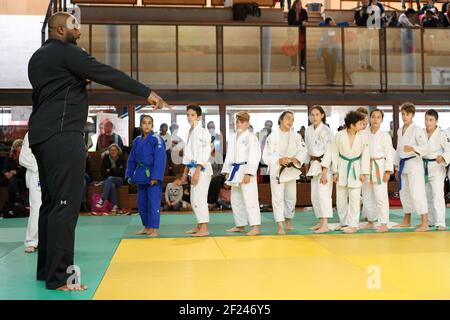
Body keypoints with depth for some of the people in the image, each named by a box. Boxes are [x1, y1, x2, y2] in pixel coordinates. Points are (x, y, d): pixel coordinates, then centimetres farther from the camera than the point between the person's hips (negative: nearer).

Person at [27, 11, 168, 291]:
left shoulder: (38, 57, 21)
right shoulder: (66, 52, -7)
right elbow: (107, 74, -12)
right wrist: (147, 93, -10)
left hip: (42, 135, 10)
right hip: (62, 135, -10)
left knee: (51, 202, 13)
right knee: (65, 204, -10)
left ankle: (46, 269, 18)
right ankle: (58, 276, -10)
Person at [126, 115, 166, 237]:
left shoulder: (157, 140, -10)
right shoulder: (137, 141, 9)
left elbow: (160, 159, -14)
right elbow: (132, 159, 15)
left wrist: (156, 177, -19)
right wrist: (129, 175, 10)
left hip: (152, 175, -7)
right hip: (140, 175, 7)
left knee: (153, 203, -6)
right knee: (141, 203, 13)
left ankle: (154, 229, 1)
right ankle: (146, 227, 26)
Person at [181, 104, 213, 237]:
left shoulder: (202, 132, -13)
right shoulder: (191, 132, 14)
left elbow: (204, 154, -18)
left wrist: (197, 172, -22)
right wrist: (185, 172, 19)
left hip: (202, 169, -9)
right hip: (193, 168, 9)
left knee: (199, 198, -10)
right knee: (194, 199, 14)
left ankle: (204, 229, -5)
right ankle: (199, 226, 25)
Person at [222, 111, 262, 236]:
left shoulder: (251, 137, -9)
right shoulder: (232, 138, 14)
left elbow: (254, 157, -15)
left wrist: (248, 173, -21)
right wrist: (227, 171, 13)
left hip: (246, 171, -8)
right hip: (235, 170, 8)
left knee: (250, 199, -12)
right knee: (235, 200, 14)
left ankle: (255, 227, -12)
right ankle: (240, 225, 26)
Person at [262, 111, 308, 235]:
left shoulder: (296, 136, 2)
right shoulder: (272, 136, -9)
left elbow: (303, 151, -5)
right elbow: (267, 156, -13)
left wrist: (296, 159, -25)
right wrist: (279, 160, -28)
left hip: (291, 171, 4)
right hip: (276, 170, -4)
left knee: (291, 197, 14)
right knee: (278, 198, -8)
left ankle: (288, 220, 36)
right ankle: (280, 226, -5)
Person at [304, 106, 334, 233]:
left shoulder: (326, 131, -13)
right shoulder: (308, 130, 9)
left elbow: (328, 152, -16)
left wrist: (324, 172, -20)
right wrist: (308, 167, 14)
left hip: (325, 165, -8)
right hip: (314, 164, 8)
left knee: (323, 194, -12)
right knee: (314, 196, 11)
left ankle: (325, 225, -8)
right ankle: (320, 222, 22)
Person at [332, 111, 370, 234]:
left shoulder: (363, 137, -10)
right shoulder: (339, 135, -10)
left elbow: (365, 155, -3)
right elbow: (335, 153, -2)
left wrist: (364, 173, -5)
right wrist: (335, 171, -2)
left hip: (355, 167, -1)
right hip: (342, 167, 1)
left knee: (354, 198, -4)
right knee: (341, 197, 10)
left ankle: (353, 224, 5)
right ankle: (343, 222, 26)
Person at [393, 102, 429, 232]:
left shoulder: (417, 130, -8)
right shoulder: (400, 131, 14)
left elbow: (424, 147, -19)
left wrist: (413, 149, -38)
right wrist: (397, 167, 19)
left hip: (414, 164, -8)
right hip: (403, 164, 8)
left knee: (417, 193, -14)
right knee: (404, 193, 15)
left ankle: (424, 224, -13)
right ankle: (407, 221, 28)